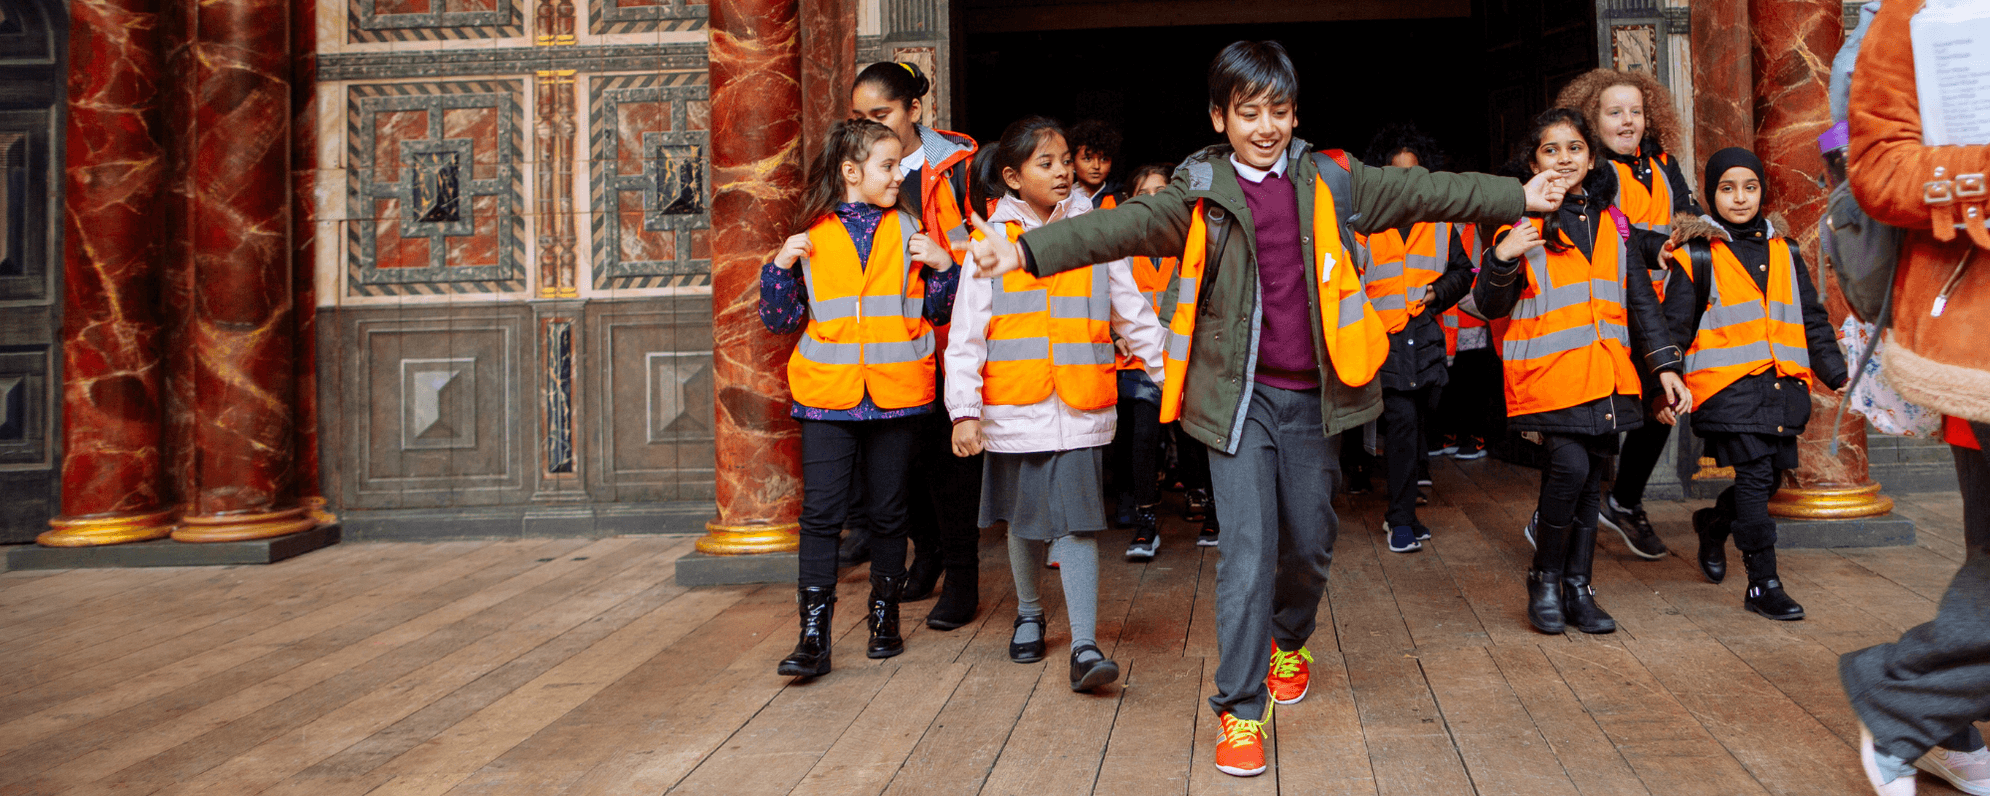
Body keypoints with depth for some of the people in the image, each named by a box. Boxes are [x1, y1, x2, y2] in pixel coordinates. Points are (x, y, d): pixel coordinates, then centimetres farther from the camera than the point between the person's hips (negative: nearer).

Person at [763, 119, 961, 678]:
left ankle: (885, 616, 26)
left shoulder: (908, 232, 6)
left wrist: (942, 265, -6)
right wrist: (781, 268, -7)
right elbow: (783, 320, 8)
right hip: (828, 395, -1)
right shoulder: (812, 237, 4)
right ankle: (813, 636, 1)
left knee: (888, 510, 10)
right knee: (821, 511, -4)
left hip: (894, 394, 1)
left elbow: (937, 312, 9)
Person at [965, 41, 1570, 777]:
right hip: (1237, 394, -3)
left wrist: (1519, 197, 17)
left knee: (1310, 542, 13)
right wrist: (1030, 250, -30)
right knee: (1247, 549, -7)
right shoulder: (1199, 193, -3)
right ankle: (1240, 709, 3)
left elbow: (1422, 192, 13)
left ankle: (1289, 641, 44)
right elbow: (1125, 226, -16)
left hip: (1312, 394, 3)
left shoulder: (1329, 181, 6)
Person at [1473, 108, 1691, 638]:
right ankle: (1545, 579, 0)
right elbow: (1489, 305, -4)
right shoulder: (1524, 221, -1)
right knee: (1569, 466, -19)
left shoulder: (1611, 223, 14)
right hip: (1548, 374, -5)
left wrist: (1665, 366, 12)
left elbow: (1640, 300, 18)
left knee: (1590, 480, 8)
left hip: (1604, 376, 5)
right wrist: (1501, 258, -23)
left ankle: (1577, 588, 20)